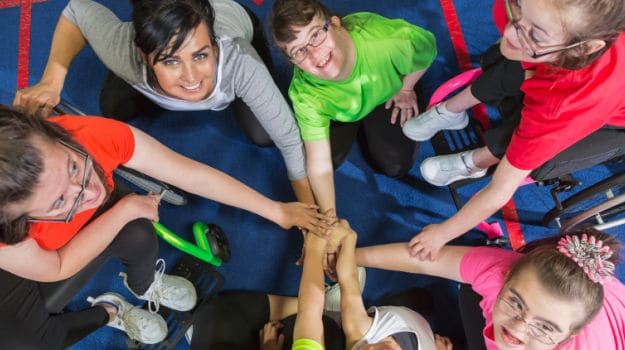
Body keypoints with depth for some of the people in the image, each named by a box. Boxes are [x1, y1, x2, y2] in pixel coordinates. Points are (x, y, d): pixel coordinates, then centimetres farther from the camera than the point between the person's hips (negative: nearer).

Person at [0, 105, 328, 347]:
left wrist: (278, 212, -22)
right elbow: (59, 268, -23)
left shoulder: (95, 135, -38)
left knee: (140, 238, -25)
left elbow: (195, 176, -29)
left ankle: (143, 286, 13)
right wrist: (125, 209, -25)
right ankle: (108, 311, 14)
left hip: (91, 217, 2)